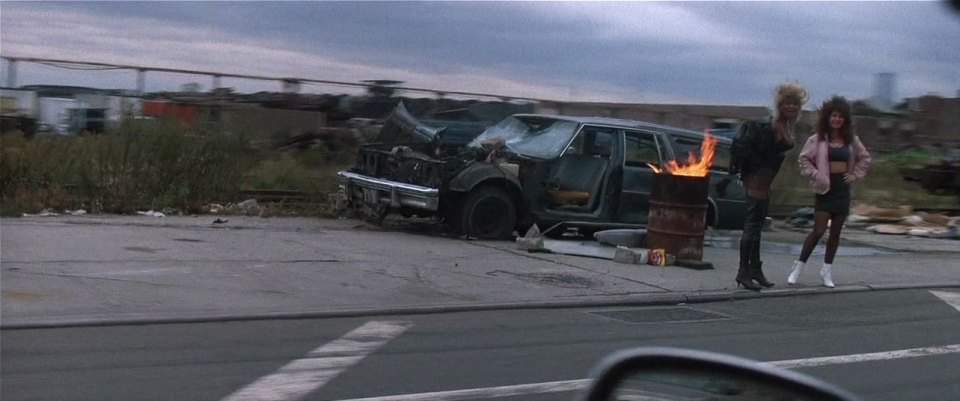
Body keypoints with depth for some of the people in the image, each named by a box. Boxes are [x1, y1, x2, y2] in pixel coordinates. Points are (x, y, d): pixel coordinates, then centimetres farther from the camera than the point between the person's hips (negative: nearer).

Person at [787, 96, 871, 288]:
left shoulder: (851, 140, 6)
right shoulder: (818, 139, -5)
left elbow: (865, 158, 17)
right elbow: (804, 159, -3)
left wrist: (855, 175, 6)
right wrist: (816, 175, -12)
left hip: (842, 188, 4)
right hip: (825, 188, -4)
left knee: (836, 232, 6)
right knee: (819, 230, -10)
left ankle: (827, 269, 16)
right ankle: (799, 266, 2)